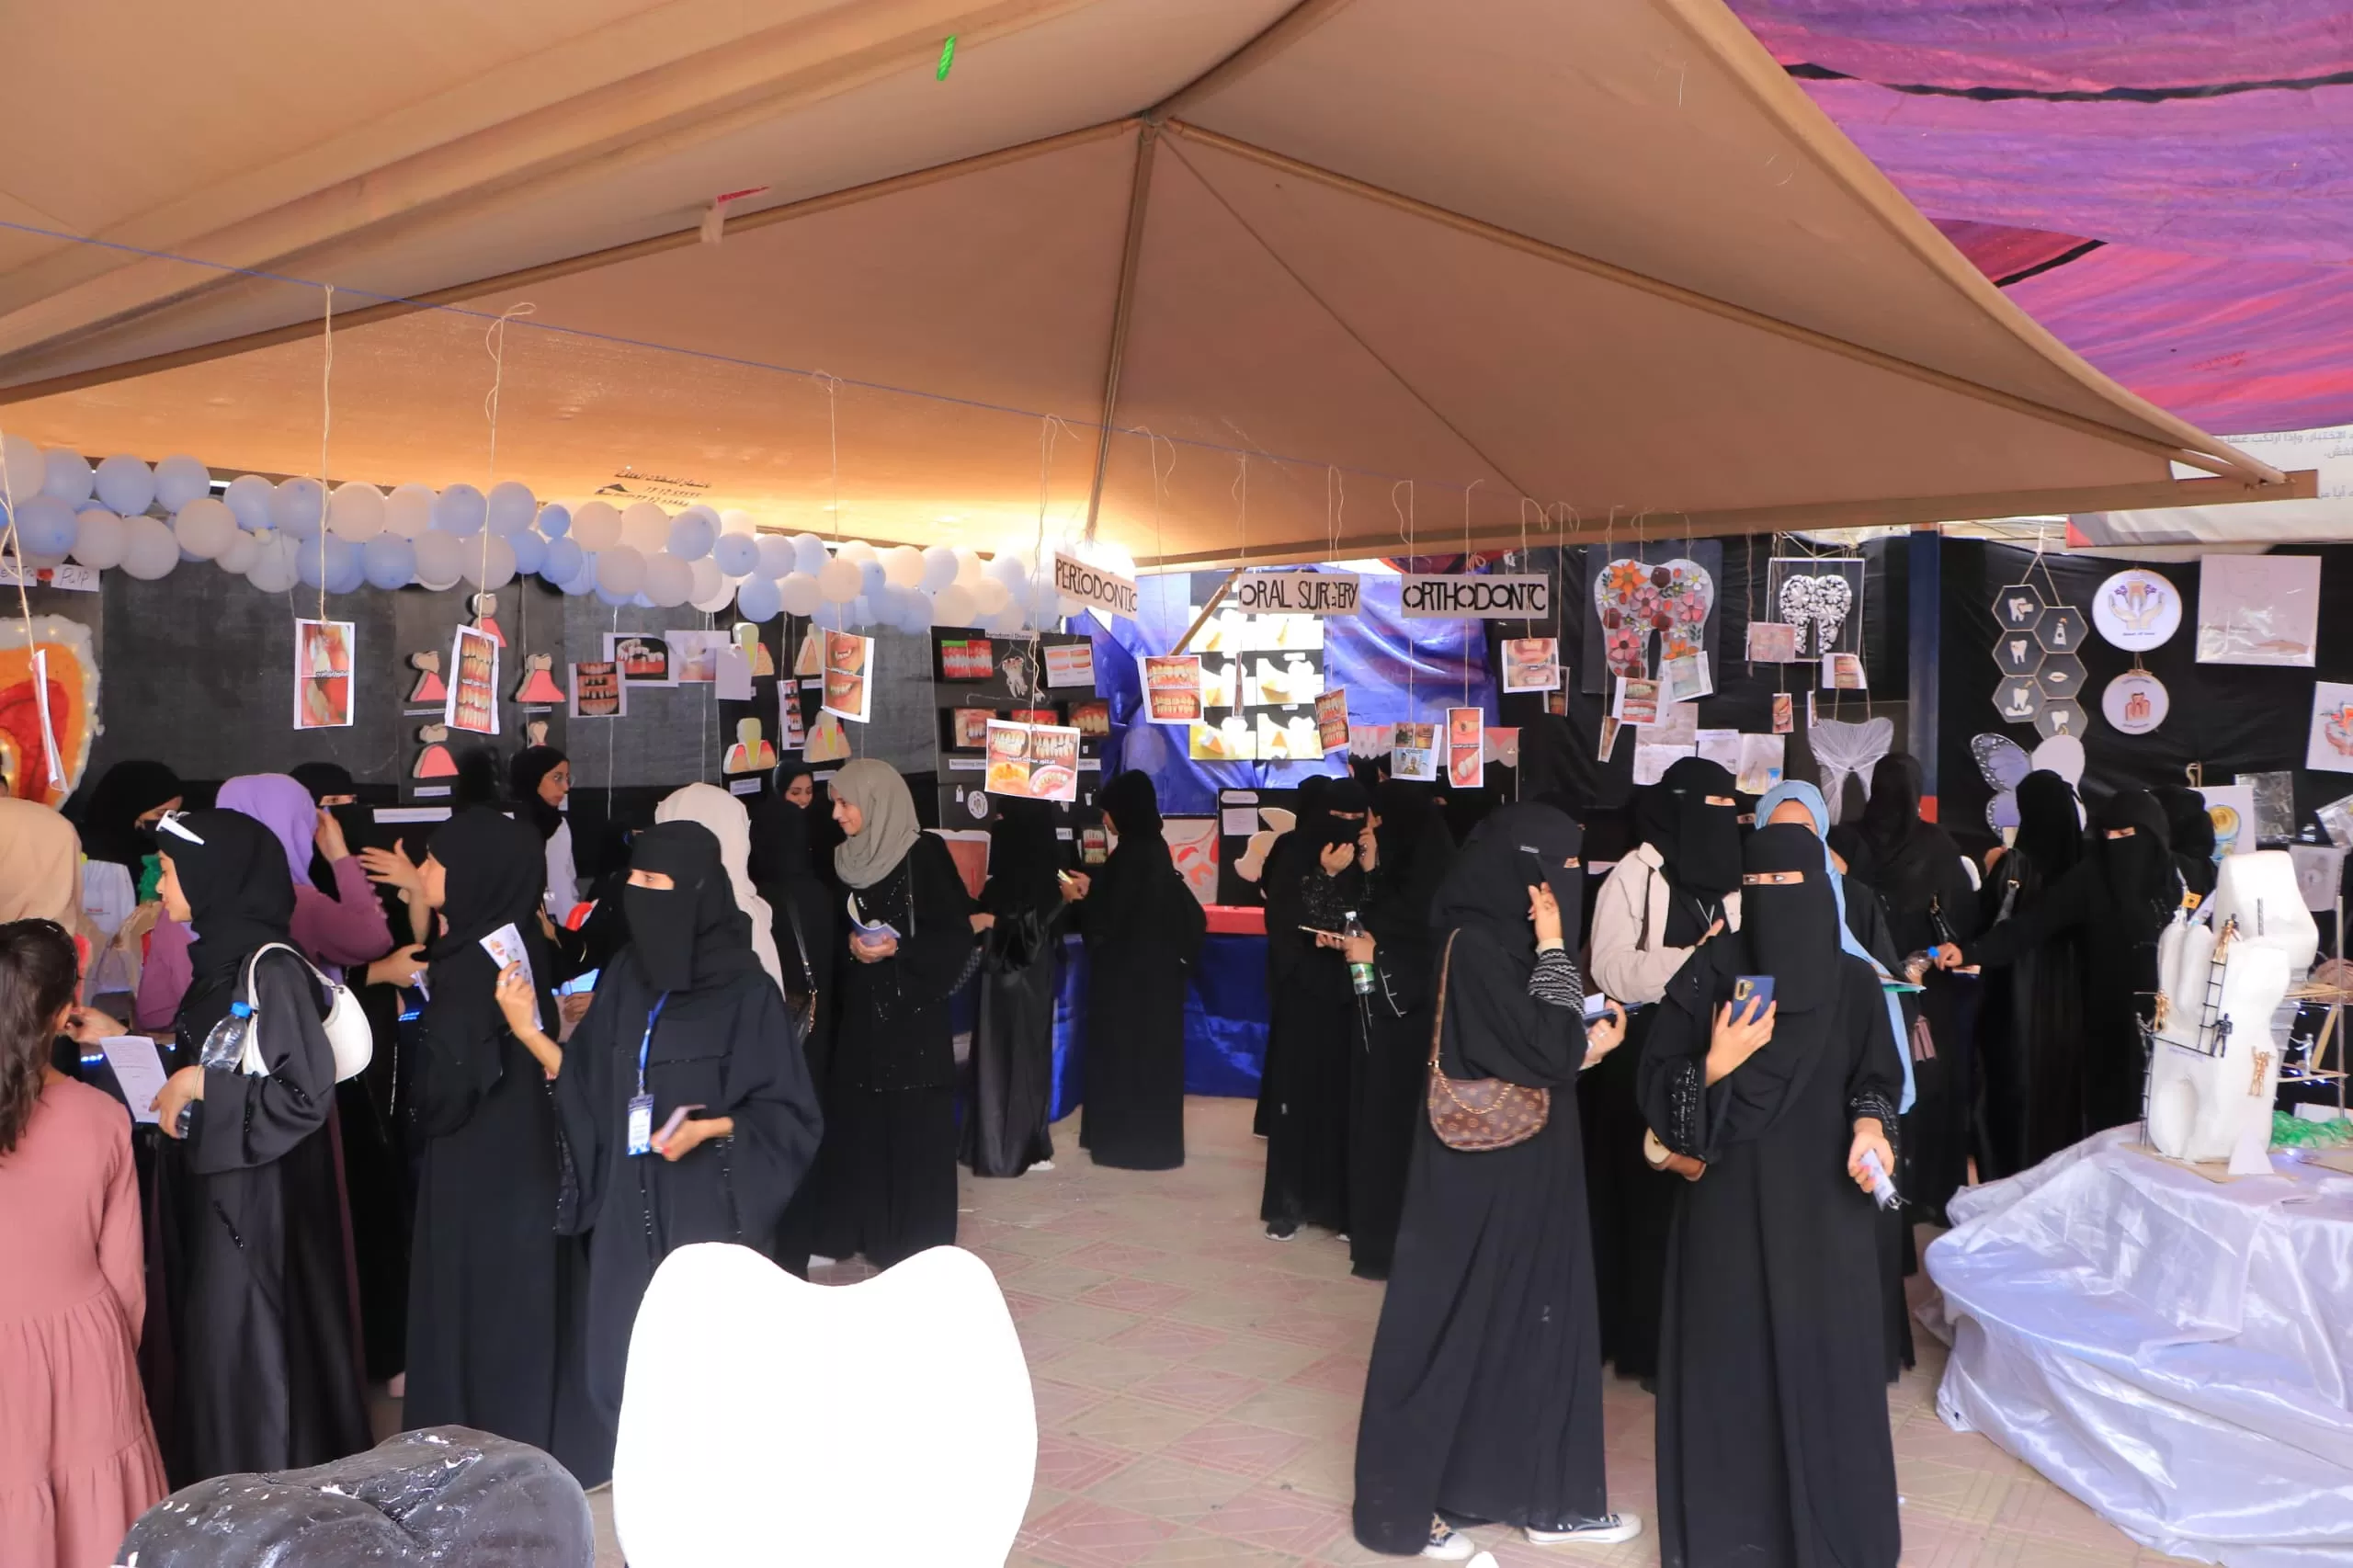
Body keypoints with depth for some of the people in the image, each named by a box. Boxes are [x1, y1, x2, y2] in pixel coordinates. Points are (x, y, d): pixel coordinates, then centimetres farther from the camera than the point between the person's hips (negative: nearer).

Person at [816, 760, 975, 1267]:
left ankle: (917, 1242, 9)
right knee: (856, 1124, 7)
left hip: (913, 1015, -6)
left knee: (913, 1131, -1)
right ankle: (861, 1230, 18)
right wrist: (850, 945, -7)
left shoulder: (924, 855, -9)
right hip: (859, 1014, 6)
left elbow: (956, 936, -10)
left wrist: (898, 950, -21)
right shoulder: (848, 860, 9)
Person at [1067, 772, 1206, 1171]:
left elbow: (1109, 918, -19)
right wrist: (1093, 890, 18)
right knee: (1149, 1049, 15)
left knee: (1126, 1049, 1)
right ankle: (1150, 1138, 24)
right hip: (1153, 966, 9)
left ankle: (1131, 1141, 9)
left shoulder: (1131, 854, -20)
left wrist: (1078, 900, -2)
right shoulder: (1153, 848, 7)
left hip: (1130, 971, -9)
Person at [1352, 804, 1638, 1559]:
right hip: (1483, 1174, -9)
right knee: (1458, 1324, 2)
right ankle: (1404, 1506, 17)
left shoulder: (1509, 941, 7)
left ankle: (1547, 1495, 29)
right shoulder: (1474, 946, -20)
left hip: (1528, 1165, 9)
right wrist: (1553, 949, -16)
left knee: (1536, 1319, 15)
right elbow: (1543, 1051, -23)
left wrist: (1587, 1039, -5)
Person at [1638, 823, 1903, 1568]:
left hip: (1822, 1206, 1)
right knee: (1729, 1355, 7)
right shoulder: (1709, 973, -7)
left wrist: (1870, 1125, -11)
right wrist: (1716, 1064, -23)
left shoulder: (1854, 981, -2)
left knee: (1823, 1356, 7)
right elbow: (1658, 1082, -6)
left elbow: (1876, 1079, 8)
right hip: (1729, 1201, -1)